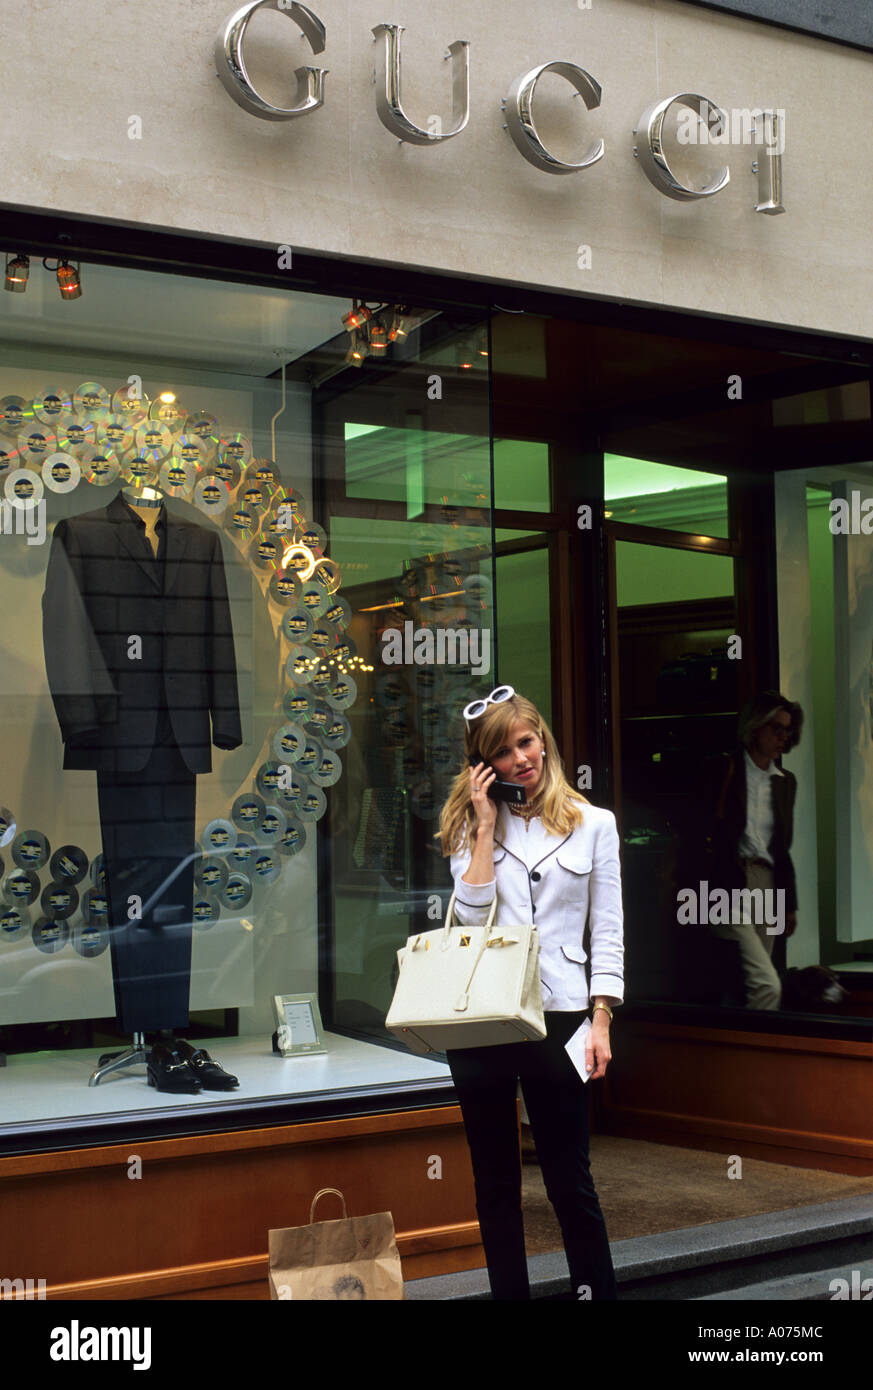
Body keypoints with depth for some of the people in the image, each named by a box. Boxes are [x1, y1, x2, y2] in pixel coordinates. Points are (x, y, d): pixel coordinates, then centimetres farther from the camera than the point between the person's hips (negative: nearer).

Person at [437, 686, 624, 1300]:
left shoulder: (594, 824, 5)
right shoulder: (471, 826, 9)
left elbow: (608, 933, 3)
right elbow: (473, 916, -6)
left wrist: (601, 1021, -6)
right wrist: (487, 824, -5)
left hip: (557, 1016, -2)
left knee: (570, 1181, 1)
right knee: (495, 1182, 10)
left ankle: (598, 1290, 11)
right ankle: (509, 1293, 20)